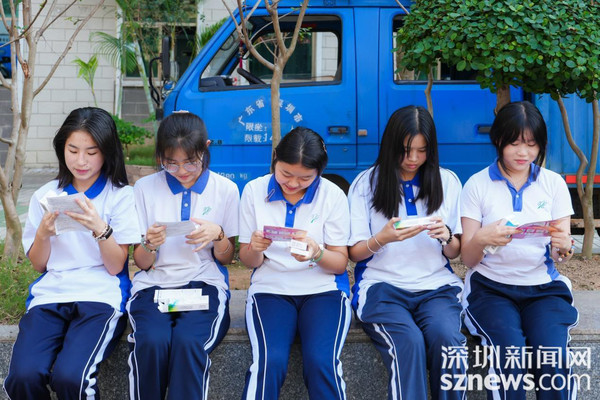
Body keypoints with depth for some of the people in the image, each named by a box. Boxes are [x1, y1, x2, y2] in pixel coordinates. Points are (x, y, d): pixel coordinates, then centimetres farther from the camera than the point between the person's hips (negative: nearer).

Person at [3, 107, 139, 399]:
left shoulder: (120, 195, 2)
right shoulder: (45, 195, 11)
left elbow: (115, 266, -2)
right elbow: (38, 265, 12)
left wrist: (100, 227, -19)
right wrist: (43, 233, -8)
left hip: (100, 295, -2)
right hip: (50, 293, 3)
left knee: (70, 376, -29)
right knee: (22, 376, -25)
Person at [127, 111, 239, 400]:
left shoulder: (225, 190, 5)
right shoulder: (145, 188, 6)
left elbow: (226, 258, 11)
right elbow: (143, 264, 8)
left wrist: (217, 235, -11)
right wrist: (149, 244, -15)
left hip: (204, 284, -1)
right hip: (154, 284, 1)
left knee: (188, 342, -33)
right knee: (152, 342, -31)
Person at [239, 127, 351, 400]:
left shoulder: (333, 195, -2)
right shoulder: (254, 191, 1)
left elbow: (340, 263, 1)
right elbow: (249, 262, 7)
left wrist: (317, 254, -22)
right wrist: (255, 249, -18)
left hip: (323, 288, 0)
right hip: (270, 288, 1)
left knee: (322, 362, -28)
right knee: (269, 361, -28)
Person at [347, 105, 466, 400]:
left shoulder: (447, 182, 10)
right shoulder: (365, 184, 4)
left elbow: (454, 253, 13)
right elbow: (355, 253, 4)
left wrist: (446, 237, -10)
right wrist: (383, 238, -16)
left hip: (436, 285, 2)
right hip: (382, 285, -1)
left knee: (447, 340, -29)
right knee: (408, 343, -31)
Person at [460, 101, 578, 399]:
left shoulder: (554, 183, 6)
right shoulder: (477, 185, 1)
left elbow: (560, 255, 7)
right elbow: (468, 260, 0)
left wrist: (564, 248, -18)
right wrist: (481, 239, -23)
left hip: (544, 287, 2)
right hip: (491, 287, -1)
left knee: (553, 358, -27)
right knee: (510, 353, -30)